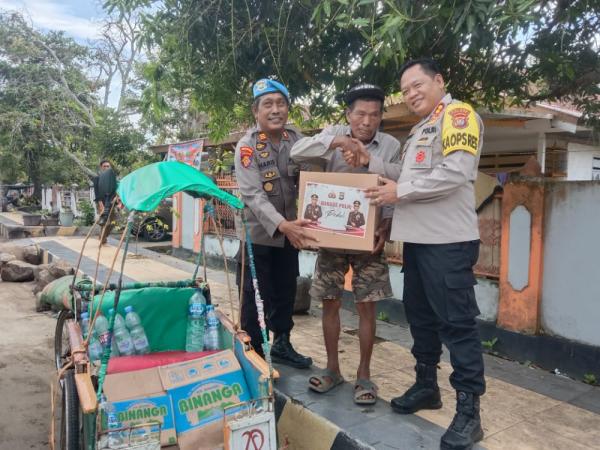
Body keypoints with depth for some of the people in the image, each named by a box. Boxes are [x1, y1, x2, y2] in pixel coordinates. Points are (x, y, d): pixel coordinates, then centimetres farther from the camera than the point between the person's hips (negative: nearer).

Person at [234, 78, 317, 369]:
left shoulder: (297, 140, 0)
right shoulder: (247, 146, -14)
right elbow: (253, 195, -24)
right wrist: (282, 225, -39)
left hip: (289, 233, 5)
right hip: (257, 234, -4)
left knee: (286, 293, 16)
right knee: (253, 297, 5)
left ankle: (282, 345, 34)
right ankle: (253, 353, 22)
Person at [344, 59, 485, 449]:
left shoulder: (458, 114, -6)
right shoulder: (421, 127, 22)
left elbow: (455, 173, -19)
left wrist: (400, 192, -15)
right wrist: (371, 162, 8)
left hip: (448, 240, -9)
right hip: (418, 238, 9)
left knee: (457, 321, -5)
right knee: (421, 314, 15)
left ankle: (469, 410, 4)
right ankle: (427, 385, 30)